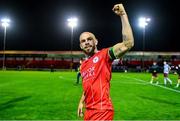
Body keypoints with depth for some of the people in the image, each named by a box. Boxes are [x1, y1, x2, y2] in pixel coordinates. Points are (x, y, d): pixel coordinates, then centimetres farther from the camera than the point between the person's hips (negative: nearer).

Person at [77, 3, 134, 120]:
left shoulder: (104, 55, -10)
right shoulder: (83, 65, 13)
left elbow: (128, 43, -25)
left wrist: (123, 15, -24)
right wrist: (81, 102, 20)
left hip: (102, 111, -8)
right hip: (89, 110, 8)